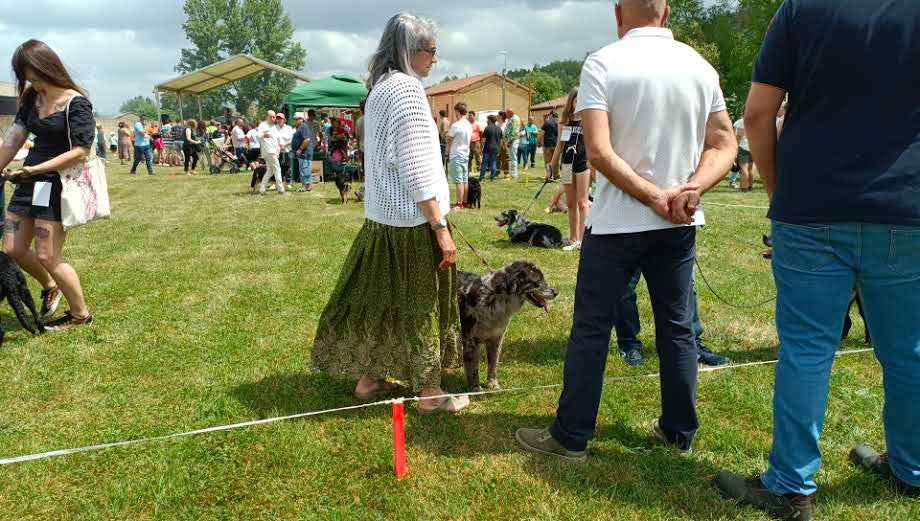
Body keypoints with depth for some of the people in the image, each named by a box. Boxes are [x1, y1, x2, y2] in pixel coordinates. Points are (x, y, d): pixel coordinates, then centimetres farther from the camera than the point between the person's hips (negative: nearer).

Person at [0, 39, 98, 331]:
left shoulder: (75, 103, -15)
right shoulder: (31, 98, 7)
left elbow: (80, 152, -20)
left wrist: (37, 169, -24)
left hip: (58, 183, -7)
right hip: (29, 180, 8)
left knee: (47, 256, -4)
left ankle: (81, 315, 14)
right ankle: (50, 287, 38)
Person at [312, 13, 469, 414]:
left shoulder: (380, 88, 15)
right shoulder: (407, 86, -14)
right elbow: (417, 169, -20)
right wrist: (441, 227, -19)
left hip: (382, 215, 9)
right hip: (412, 219, -9)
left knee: (380, 297, 15)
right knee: (420, 302, 1)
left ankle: (368, 378, 26)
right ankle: (429, 393, 13)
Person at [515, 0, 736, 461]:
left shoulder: (603, 63, -8)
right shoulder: (700, 66, 6)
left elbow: (599, 152, -18)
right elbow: (724, 145, 4)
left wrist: (654, 196, -13)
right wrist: (691, 190, -10)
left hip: (617, 222, -4)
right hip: (679, 224, 5)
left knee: (591, 328, 4)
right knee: (677, 327, 14)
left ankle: (570, 438, 12)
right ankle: (679, 431, 25)